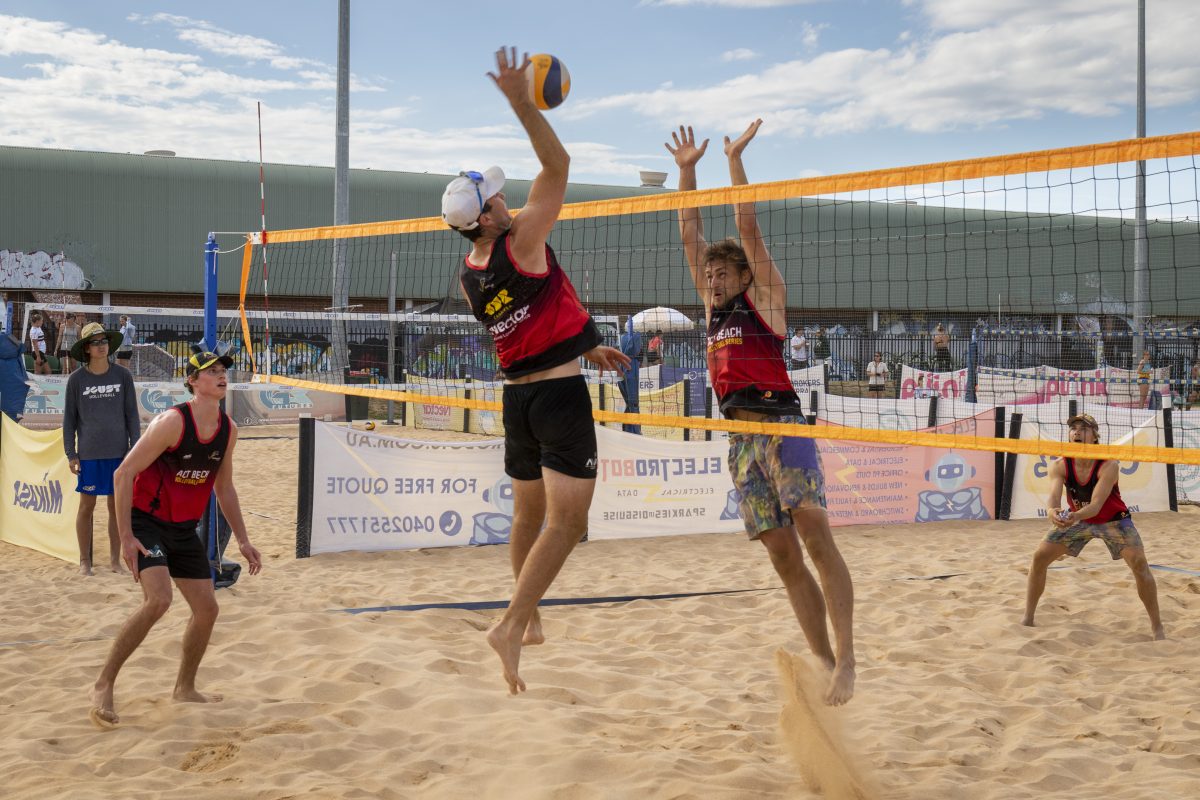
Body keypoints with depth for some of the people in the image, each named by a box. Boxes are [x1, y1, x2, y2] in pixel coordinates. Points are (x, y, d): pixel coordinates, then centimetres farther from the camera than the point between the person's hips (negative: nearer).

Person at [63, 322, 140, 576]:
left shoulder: (122, 375, 1)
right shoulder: (77, 379, -1)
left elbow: (131, 414, 6)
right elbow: (69, 418, 4)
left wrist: (134, 448, 1)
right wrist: (71, 454, 0)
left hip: (118, 451, 1)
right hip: (89, 453, -1)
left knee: (117, 506, 6)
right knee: (87, 506, 5)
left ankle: (115, 559, 17)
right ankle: (84, 560, 16)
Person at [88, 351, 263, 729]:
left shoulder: (228, 430, 1)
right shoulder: (173, 421, -21)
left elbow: (224, 487, 15)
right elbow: (124, 473, -19)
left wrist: (242, 540, 11)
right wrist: (125, 537, -23)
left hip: (184, 529, 7)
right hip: (146, 522, -7)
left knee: (207, 608, 7)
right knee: (158, 599, -25)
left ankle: (185, 688, 27)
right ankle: (103, 685, -14)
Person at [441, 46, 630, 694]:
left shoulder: (467, 277, 7)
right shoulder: (520, 244, -15)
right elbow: (557, 165, -15)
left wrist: (586, 347, 29)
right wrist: (520, 101, -15)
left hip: (517, 393, 8)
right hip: (560, 393, -8)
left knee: (528, 514, 19)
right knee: (566, 520, -8)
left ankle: (529, 621, 33)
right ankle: (512, 625, -18)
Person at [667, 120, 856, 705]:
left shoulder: (764, 296, 6)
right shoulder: (713, 304, 21)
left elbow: (747, 227, -1)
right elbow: (690, 233, 20)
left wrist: (735, 159, 1)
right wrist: (687, 169, 17)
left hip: (780, 426, -6)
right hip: (740, 440, 6)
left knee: (815, 538, -15)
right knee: (783, 556, 1)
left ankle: (845, 658, -17)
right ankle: (825, 663, 3)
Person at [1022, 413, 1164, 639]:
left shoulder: (1109, 466, -31)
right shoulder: (1060, 466, -22)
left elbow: (1096, 505, -40)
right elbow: (1053, 498, -36)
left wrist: (1076, 516, -62)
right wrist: (1052, 511, -61)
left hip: (1113, 519, -3)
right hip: (1077, 518, 3)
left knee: (1139, 563, -20)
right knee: (1040, 557, -7)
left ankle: (1156, 626, -6)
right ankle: (1028, 619, 7)